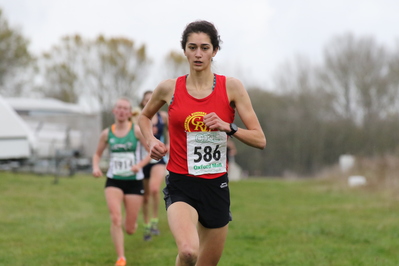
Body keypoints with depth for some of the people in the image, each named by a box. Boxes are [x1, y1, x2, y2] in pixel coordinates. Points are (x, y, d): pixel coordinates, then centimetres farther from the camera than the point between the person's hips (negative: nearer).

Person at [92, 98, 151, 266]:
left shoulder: (136, 130, -6)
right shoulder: (107, 134, 2)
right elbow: (97, 154, 15)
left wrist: (140, 164, -21)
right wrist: (96, 167, -5)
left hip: (134, 181, -1)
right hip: (113, 181, 1)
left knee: (130, 229, 4)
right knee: (115, 219, -22)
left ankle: (131, 223, 44)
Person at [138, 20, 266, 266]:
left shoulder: (231, 87, -2)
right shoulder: (169, 88, 0)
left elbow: (260, 140, -3)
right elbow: (144, 117, 22)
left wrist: (227, 127, -19)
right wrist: (151, 141, 3)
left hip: (216, 186, 2)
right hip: (181, 186, -2)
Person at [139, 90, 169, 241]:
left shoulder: (163, 116, 1)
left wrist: (168, 145, 5)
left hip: (158, 158, -1)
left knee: (154, 189, -26)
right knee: (145, 195, 10)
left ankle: (155, 221, -11)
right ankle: (146, 226, 26)